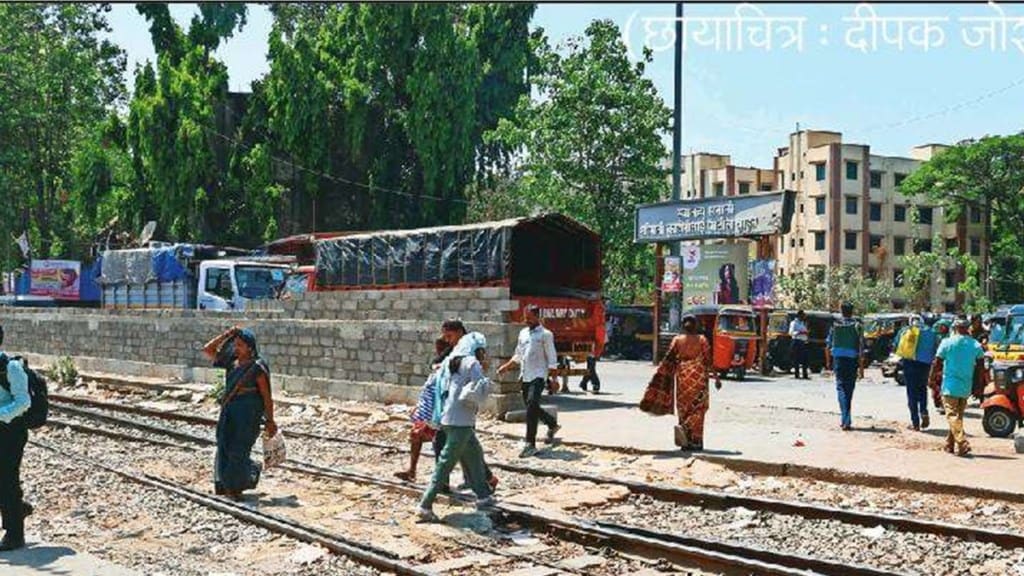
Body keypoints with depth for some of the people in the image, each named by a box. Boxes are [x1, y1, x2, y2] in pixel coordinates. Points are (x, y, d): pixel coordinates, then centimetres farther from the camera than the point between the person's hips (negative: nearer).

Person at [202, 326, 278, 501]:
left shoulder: (257, 367, -10)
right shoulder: (231, 362, 8)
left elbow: (267, 396, -8)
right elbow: (208, 350, 11)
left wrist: (270, 421, -8)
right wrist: (226, 335, 1)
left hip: (247, 413, -6)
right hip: (229, 411, 7)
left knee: (238, 450, -4)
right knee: (224, 448, 7)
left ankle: (234, 487, 9)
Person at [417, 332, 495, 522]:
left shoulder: (450, 362, 12)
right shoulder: (472, 364, -10)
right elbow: (477, 394, -17)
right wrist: (485, 379, 2)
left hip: (448, 418, 9)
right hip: (461, 422, -9)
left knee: (475, 454, 22)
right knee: (446, 463, -6)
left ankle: (484, 496, 31)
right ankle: (425, 506, -6)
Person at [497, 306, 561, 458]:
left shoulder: (545, 334, -6)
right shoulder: (523, 333, 13)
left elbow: (552, 358, -7)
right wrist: (507, 366, 10)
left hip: (538, 376, -7)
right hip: (525, 376, 7)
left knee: (531, 407, -16)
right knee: (532, 407, 14)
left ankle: (530, 444, -13)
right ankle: (552, 425, 40)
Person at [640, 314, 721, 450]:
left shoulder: (677, 340, 3)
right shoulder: (701, 340, -1)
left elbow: (668, 361, -2)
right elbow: (708, 360, -2)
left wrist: (659, 377, 2)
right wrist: (716, 378, 4)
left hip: (682, 376, 2)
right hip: (698, 376, -2)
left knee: (684, 407, 10)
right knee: (697, 408, 3)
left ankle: (687, 442, 9)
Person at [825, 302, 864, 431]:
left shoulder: (835, 325, 4)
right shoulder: (857, 326, -1)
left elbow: (828, 345, 6)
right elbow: (861, 348, -5)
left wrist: (828, 361, 18)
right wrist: (861, 366, -2)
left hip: (838, 359, 0)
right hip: (852, 360, 0)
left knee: (841, 387, -2)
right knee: (849, 389, 10)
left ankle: (845, 419, -18)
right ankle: (846, 420, 16)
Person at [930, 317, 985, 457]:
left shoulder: (947, 342, -7)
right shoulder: (976, 345, 2)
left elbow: (937, 364, -5)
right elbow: (981, 366, 4)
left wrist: (932, 378, 7)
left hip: (950, 386, -4)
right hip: (966, 387, 4)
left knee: (952, 416, -5)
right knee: (958, 415, 15)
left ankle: (962, 444, -20)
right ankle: (950, 444, 21)